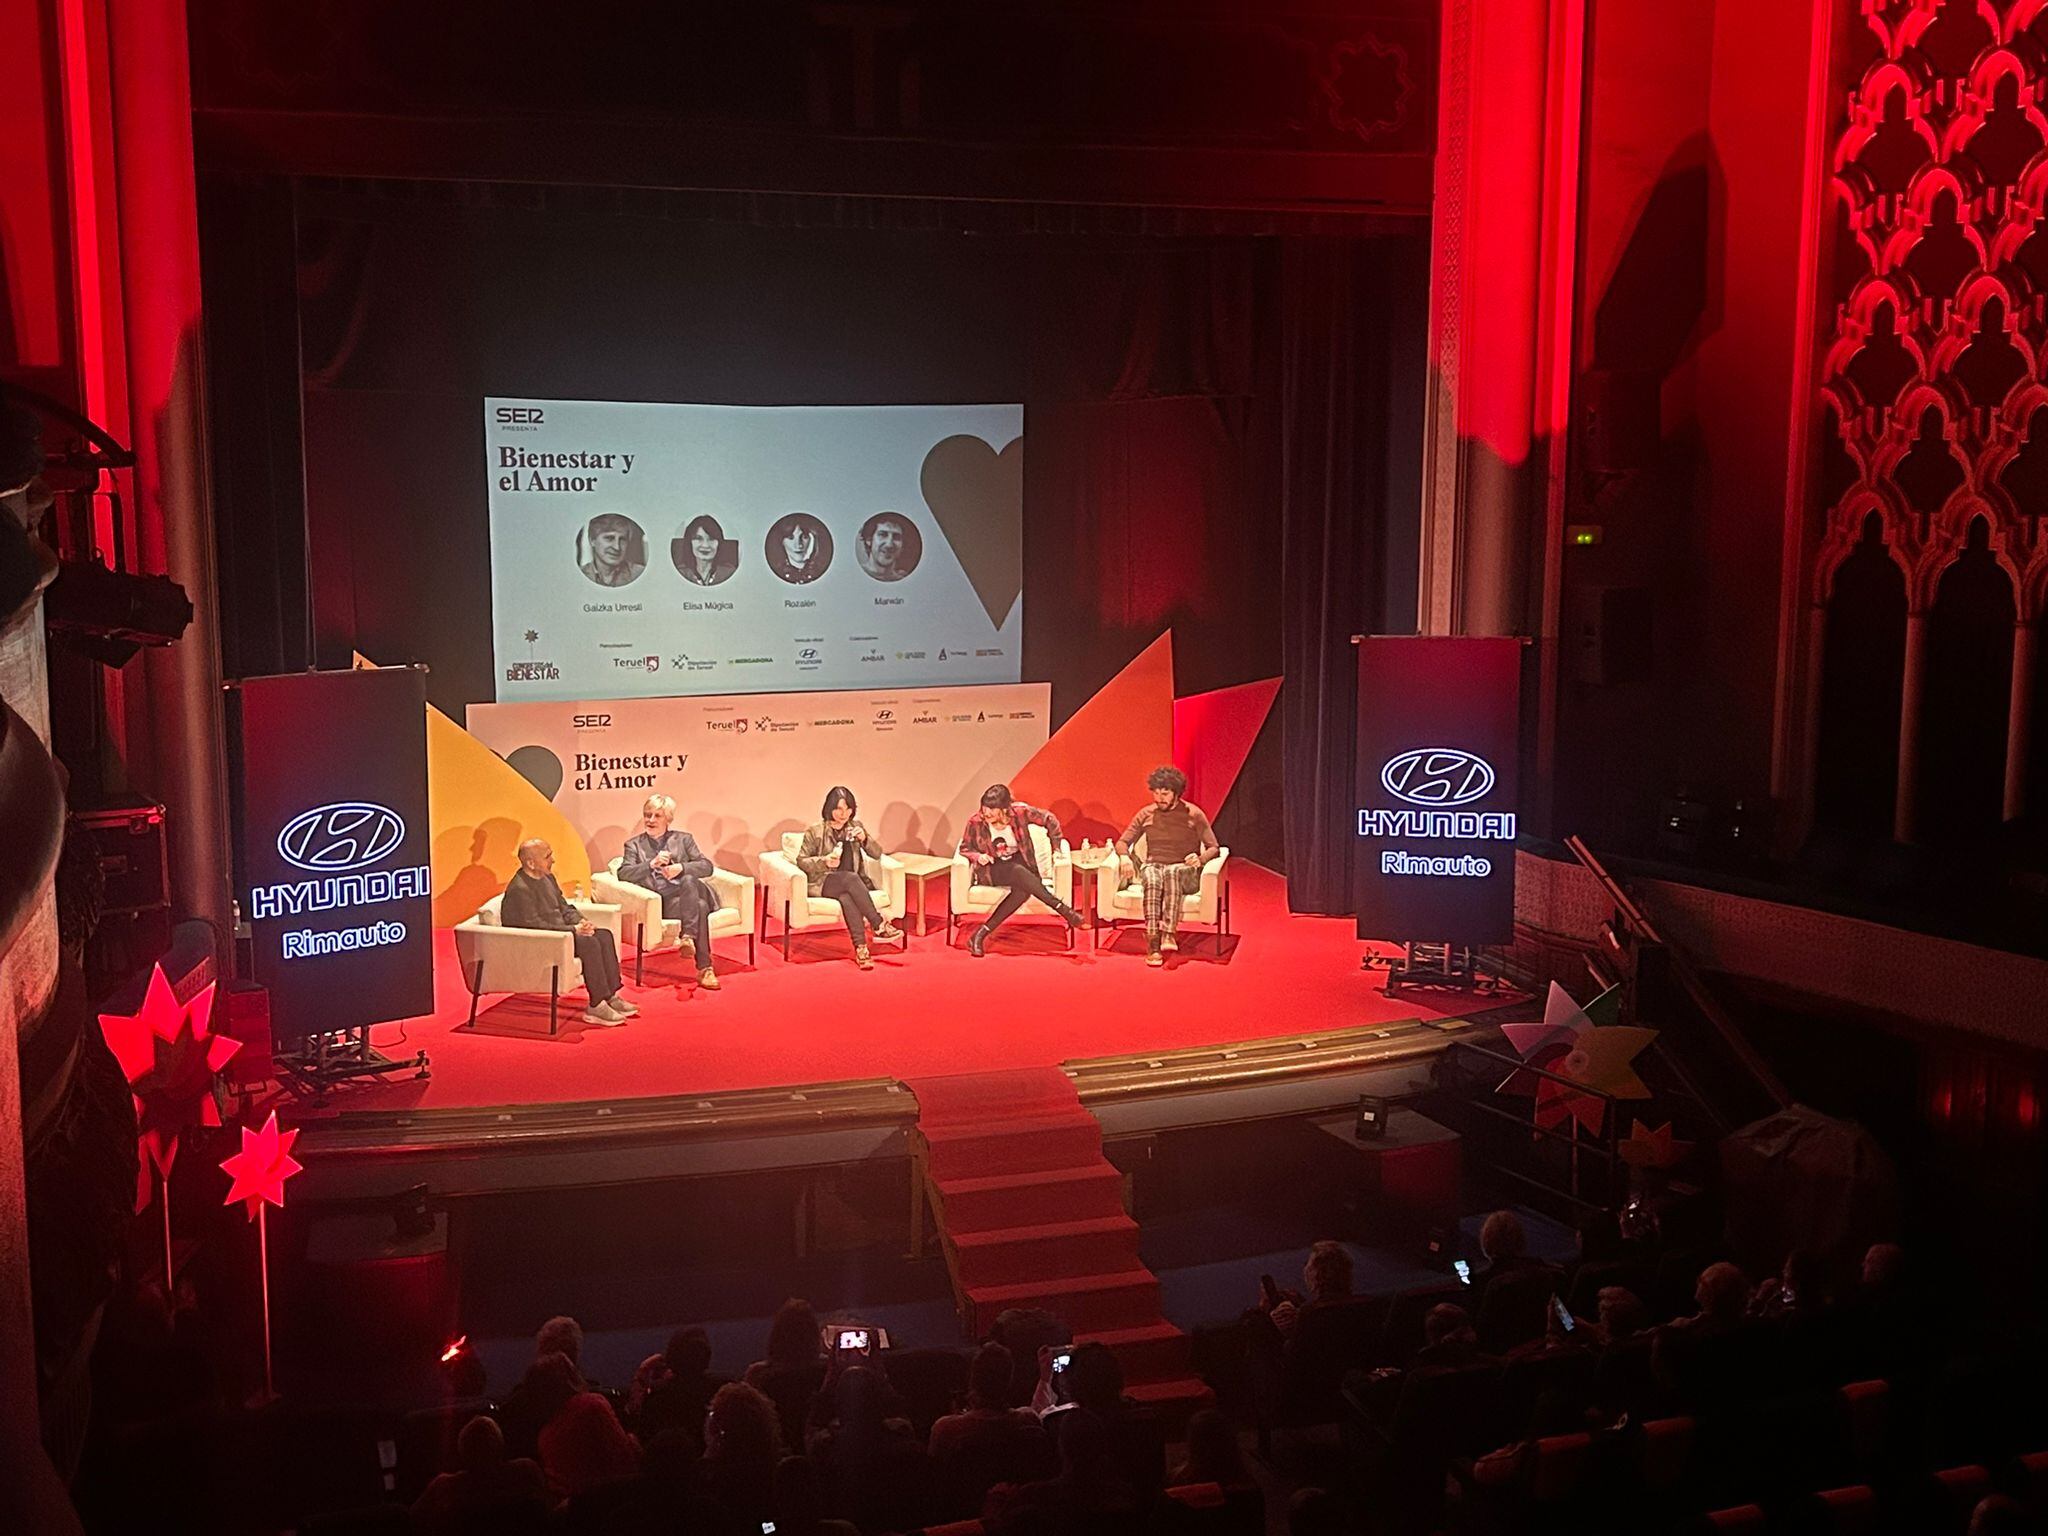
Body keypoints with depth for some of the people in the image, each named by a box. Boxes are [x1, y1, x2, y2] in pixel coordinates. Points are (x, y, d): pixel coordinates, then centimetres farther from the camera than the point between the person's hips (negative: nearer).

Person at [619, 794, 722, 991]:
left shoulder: (683, 839, 21)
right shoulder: (634, 844, 19)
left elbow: (707, 866, 8)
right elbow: (623, 874, 1)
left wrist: (681, 868, -11)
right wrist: (652, 864, -15)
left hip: (690, 892, 2)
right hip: (663, 899, -2)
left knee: (688, 880, -37)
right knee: (700, 908, -34)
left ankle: (688, 937, -39)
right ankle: (705, 969, -36)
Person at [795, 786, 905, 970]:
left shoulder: (855, 827, 13)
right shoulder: (815, 831, 2)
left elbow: (876, 854, 12)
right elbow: (801, 861, 1)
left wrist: (864, 839, -8)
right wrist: (825, 861, -16)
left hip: (851, 882, 3)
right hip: (824, 882, -3)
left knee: (846, 897, -36)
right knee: (851, 878, -36)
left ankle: (860, 948, -46)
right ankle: (879, 925, -39)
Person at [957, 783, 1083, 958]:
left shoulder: (1020, 812, -11)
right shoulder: (975, 822, -12)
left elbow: (1050, 820, 3)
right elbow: (964, 849, 4)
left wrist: (1056, 848, 4)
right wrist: (977, 856, -16)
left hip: (1019, 862, 2)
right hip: (992, 870, -2)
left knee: (1024, 889, -34)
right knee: (1019, 872, -36)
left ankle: (982, 933, -32)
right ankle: (1061, 908, -31)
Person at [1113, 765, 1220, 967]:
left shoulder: (1193, 814, 5)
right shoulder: (1146, 814, 13)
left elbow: (1213, 848, 5)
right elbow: (1122, 842, 16)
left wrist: (1200, 859, -18)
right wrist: (1124, 856, -9)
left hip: (1185, 871, -2)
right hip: (1153, 866, 2)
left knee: (1171, 872, -40)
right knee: (1152, 878, -37)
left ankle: (1169, 934, -51)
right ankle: (1153, 945, -50)